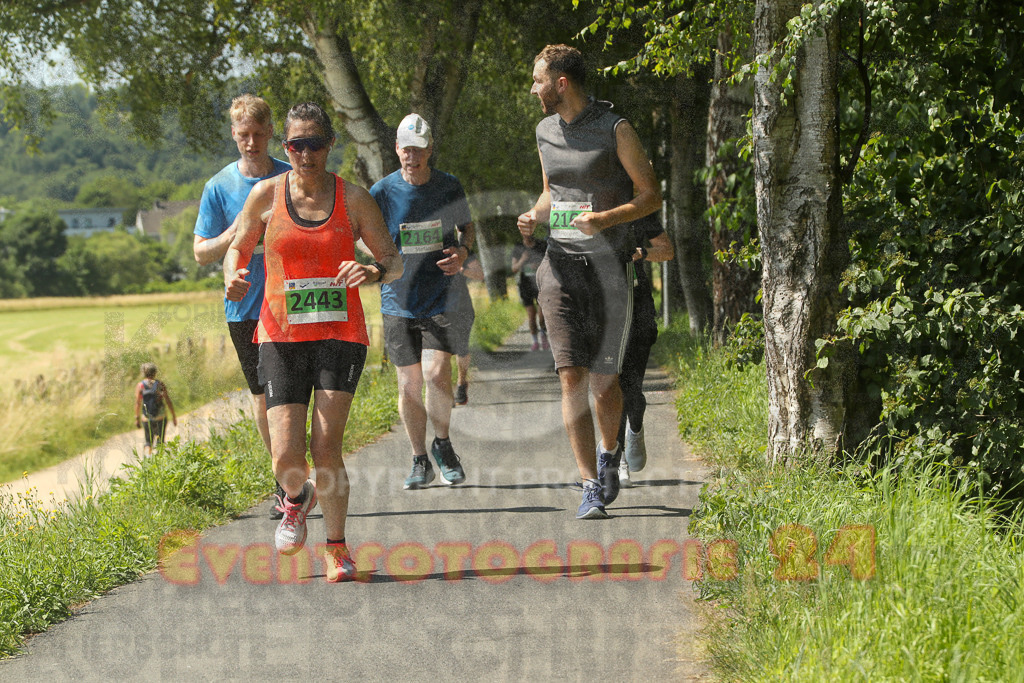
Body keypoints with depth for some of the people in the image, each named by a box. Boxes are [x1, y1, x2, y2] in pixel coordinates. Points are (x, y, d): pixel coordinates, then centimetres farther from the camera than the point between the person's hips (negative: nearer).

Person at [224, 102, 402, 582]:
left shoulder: (353, 199, -1)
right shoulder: (266, 195, 1)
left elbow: (393, 261, 4)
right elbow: (238, 248, 14)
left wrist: (374, 273, -19)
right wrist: (233, 279, -8)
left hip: (339, 335, -1)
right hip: (281, 338, 1)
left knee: (326, 449, -11)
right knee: (286, 456, -9)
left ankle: (336, 548, 7)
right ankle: (297, 499, 27)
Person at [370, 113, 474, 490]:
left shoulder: (449, 187, 1)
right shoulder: (383, 192, -4)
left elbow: (466, 226, 17)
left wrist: (462, 252, -5)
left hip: (441, 299, 0)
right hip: (398, 300, 1)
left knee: (436, 373, -15)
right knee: (409, 382, 3)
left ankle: (443, 444, 10)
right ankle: (420, 461, 19)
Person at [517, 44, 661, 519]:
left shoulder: (614, 130, -6)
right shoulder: (546, 132, 11)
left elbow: (651, 195, -4)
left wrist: (605, 219, -20)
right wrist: (534, 217, 3)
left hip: (608, 268, -4)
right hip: (560, 266, 4)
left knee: (603, 381, 0)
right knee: (571, 377, -8)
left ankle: (609, 453, 31)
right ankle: (591, 488, -7)